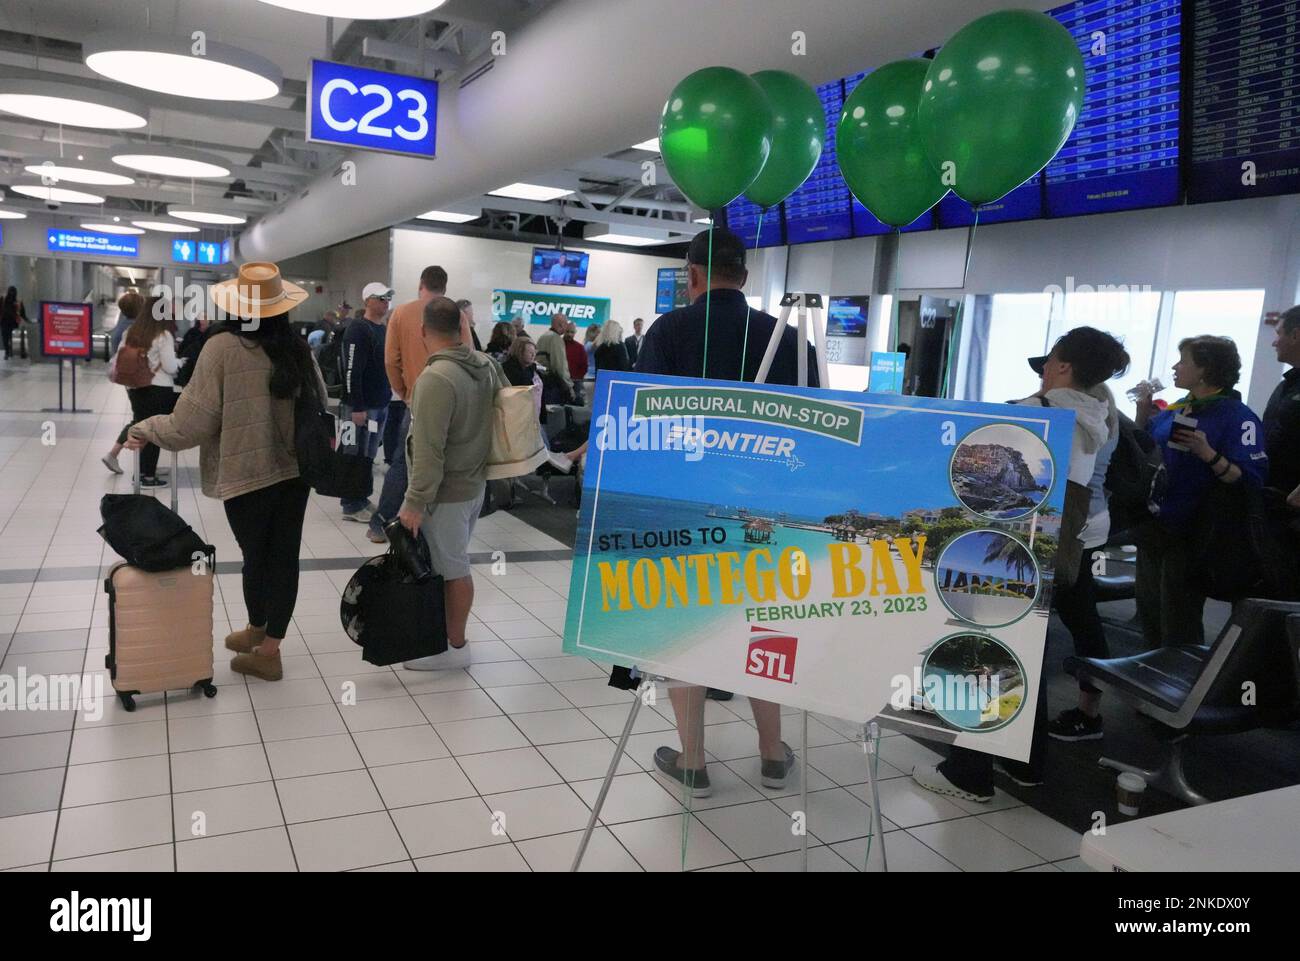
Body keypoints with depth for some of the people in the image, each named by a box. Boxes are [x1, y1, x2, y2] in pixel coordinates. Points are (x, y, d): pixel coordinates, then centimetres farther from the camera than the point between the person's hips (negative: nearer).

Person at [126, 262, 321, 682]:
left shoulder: (223, 348, -13)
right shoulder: (298, 347, 0)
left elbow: (194, 420, -10)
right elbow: (320, 406, 11)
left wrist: (147, 430, 7)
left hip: (248, 473, -4)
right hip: (295, 470, 4)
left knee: (256, 555, 12)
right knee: (284, 555, 9)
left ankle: (257, 631, 33)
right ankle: (269, 648, 19)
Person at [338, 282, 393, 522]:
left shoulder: (384, 329, 14)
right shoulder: (358, 329, -13)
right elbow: (351, 372, -19)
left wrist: (387, 397, 17)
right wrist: (357, 408, -22)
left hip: (381, 405, 8)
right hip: (361, 407, -8)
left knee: (369, 456, 14)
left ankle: (362, 498, 24)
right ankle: (351, 506, 6)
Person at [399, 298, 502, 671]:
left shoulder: (436, 378, -22)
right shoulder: (487, 365, 2)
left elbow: (429, 452, -24)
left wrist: (415, 502, -18)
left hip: (446, 492, -8)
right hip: (474, 483, 8)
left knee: (451, 569, 2)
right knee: (455, 564, 18)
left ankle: (454, 646, 13)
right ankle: (448, 632, 30)